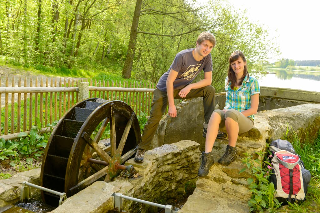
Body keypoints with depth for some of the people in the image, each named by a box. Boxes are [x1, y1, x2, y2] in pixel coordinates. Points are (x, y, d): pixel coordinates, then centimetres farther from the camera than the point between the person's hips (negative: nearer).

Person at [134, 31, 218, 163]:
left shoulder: (207, 58, -10)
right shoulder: (183, 56, -27)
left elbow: (208, 80, -7)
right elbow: (169, 81, -26)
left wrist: (190, 87, -23)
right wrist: (172, 105, -27)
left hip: (183, 88, 5)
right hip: (165, 88, -5)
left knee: (210, 90, -12)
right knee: (155, 118, -13)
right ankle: (141, 149, 0)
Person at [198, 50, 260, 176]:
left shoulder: (252, 82, -3)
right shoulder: (228, 80, 13)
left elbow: (253, 109, -6)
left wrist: (233, 113, -16)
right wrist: (225, 110, -4)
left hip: (246, 120, -4)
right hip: (230, 118, 4)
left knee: (230, 113, -39)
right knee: (216, 114, -32)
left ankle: (231, 151, -20)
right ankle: (207, 155, -41)